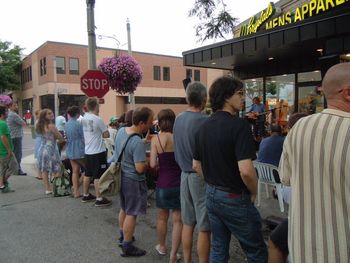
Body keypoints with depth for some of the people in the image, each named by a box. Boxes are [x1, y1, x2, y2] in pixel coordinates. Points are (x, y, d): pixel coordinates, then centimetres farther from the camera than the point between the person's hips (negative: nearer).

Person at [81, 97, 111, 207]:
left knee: (87, 174, 18)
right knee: (98, 176, -1)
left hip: (88, 151, 8)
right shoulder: (98, 119, -17)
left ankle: (86, 195, 29)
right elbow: (106, 135, -12)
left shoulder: (83, 118, 5)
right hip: (98, 152, -8)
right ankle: (99, 199, 5)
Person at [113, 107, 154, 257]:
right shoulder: (138, 142, -29)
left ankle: (122, 236, 41)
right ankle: (127, 247, 17)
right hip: (133, 180, -9)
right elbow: (140, 169, -29)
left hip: (121, 176, 9)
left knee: (124, 209, 24)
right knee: (131, 214, 4)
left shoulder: (121, 130, -2)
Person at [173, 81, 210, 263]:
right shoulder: (203, 121, -18)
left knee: (188, 223, 17)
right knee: (204, 227, 3)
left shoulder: (178, 119, 5)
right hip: (201, 176, -7)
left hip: (184, 174, 7)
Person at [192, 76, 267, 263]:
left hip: (211, 195, 8)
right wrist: (254, 192, -10)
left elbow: (196, 165, 11)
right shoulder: (238, 125, -20)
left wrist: (213, 183, 15)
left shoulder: (204, 126, 4)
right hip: (234, 198, -7)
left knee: (218, 247, 20)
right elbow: (245, 170, -28)